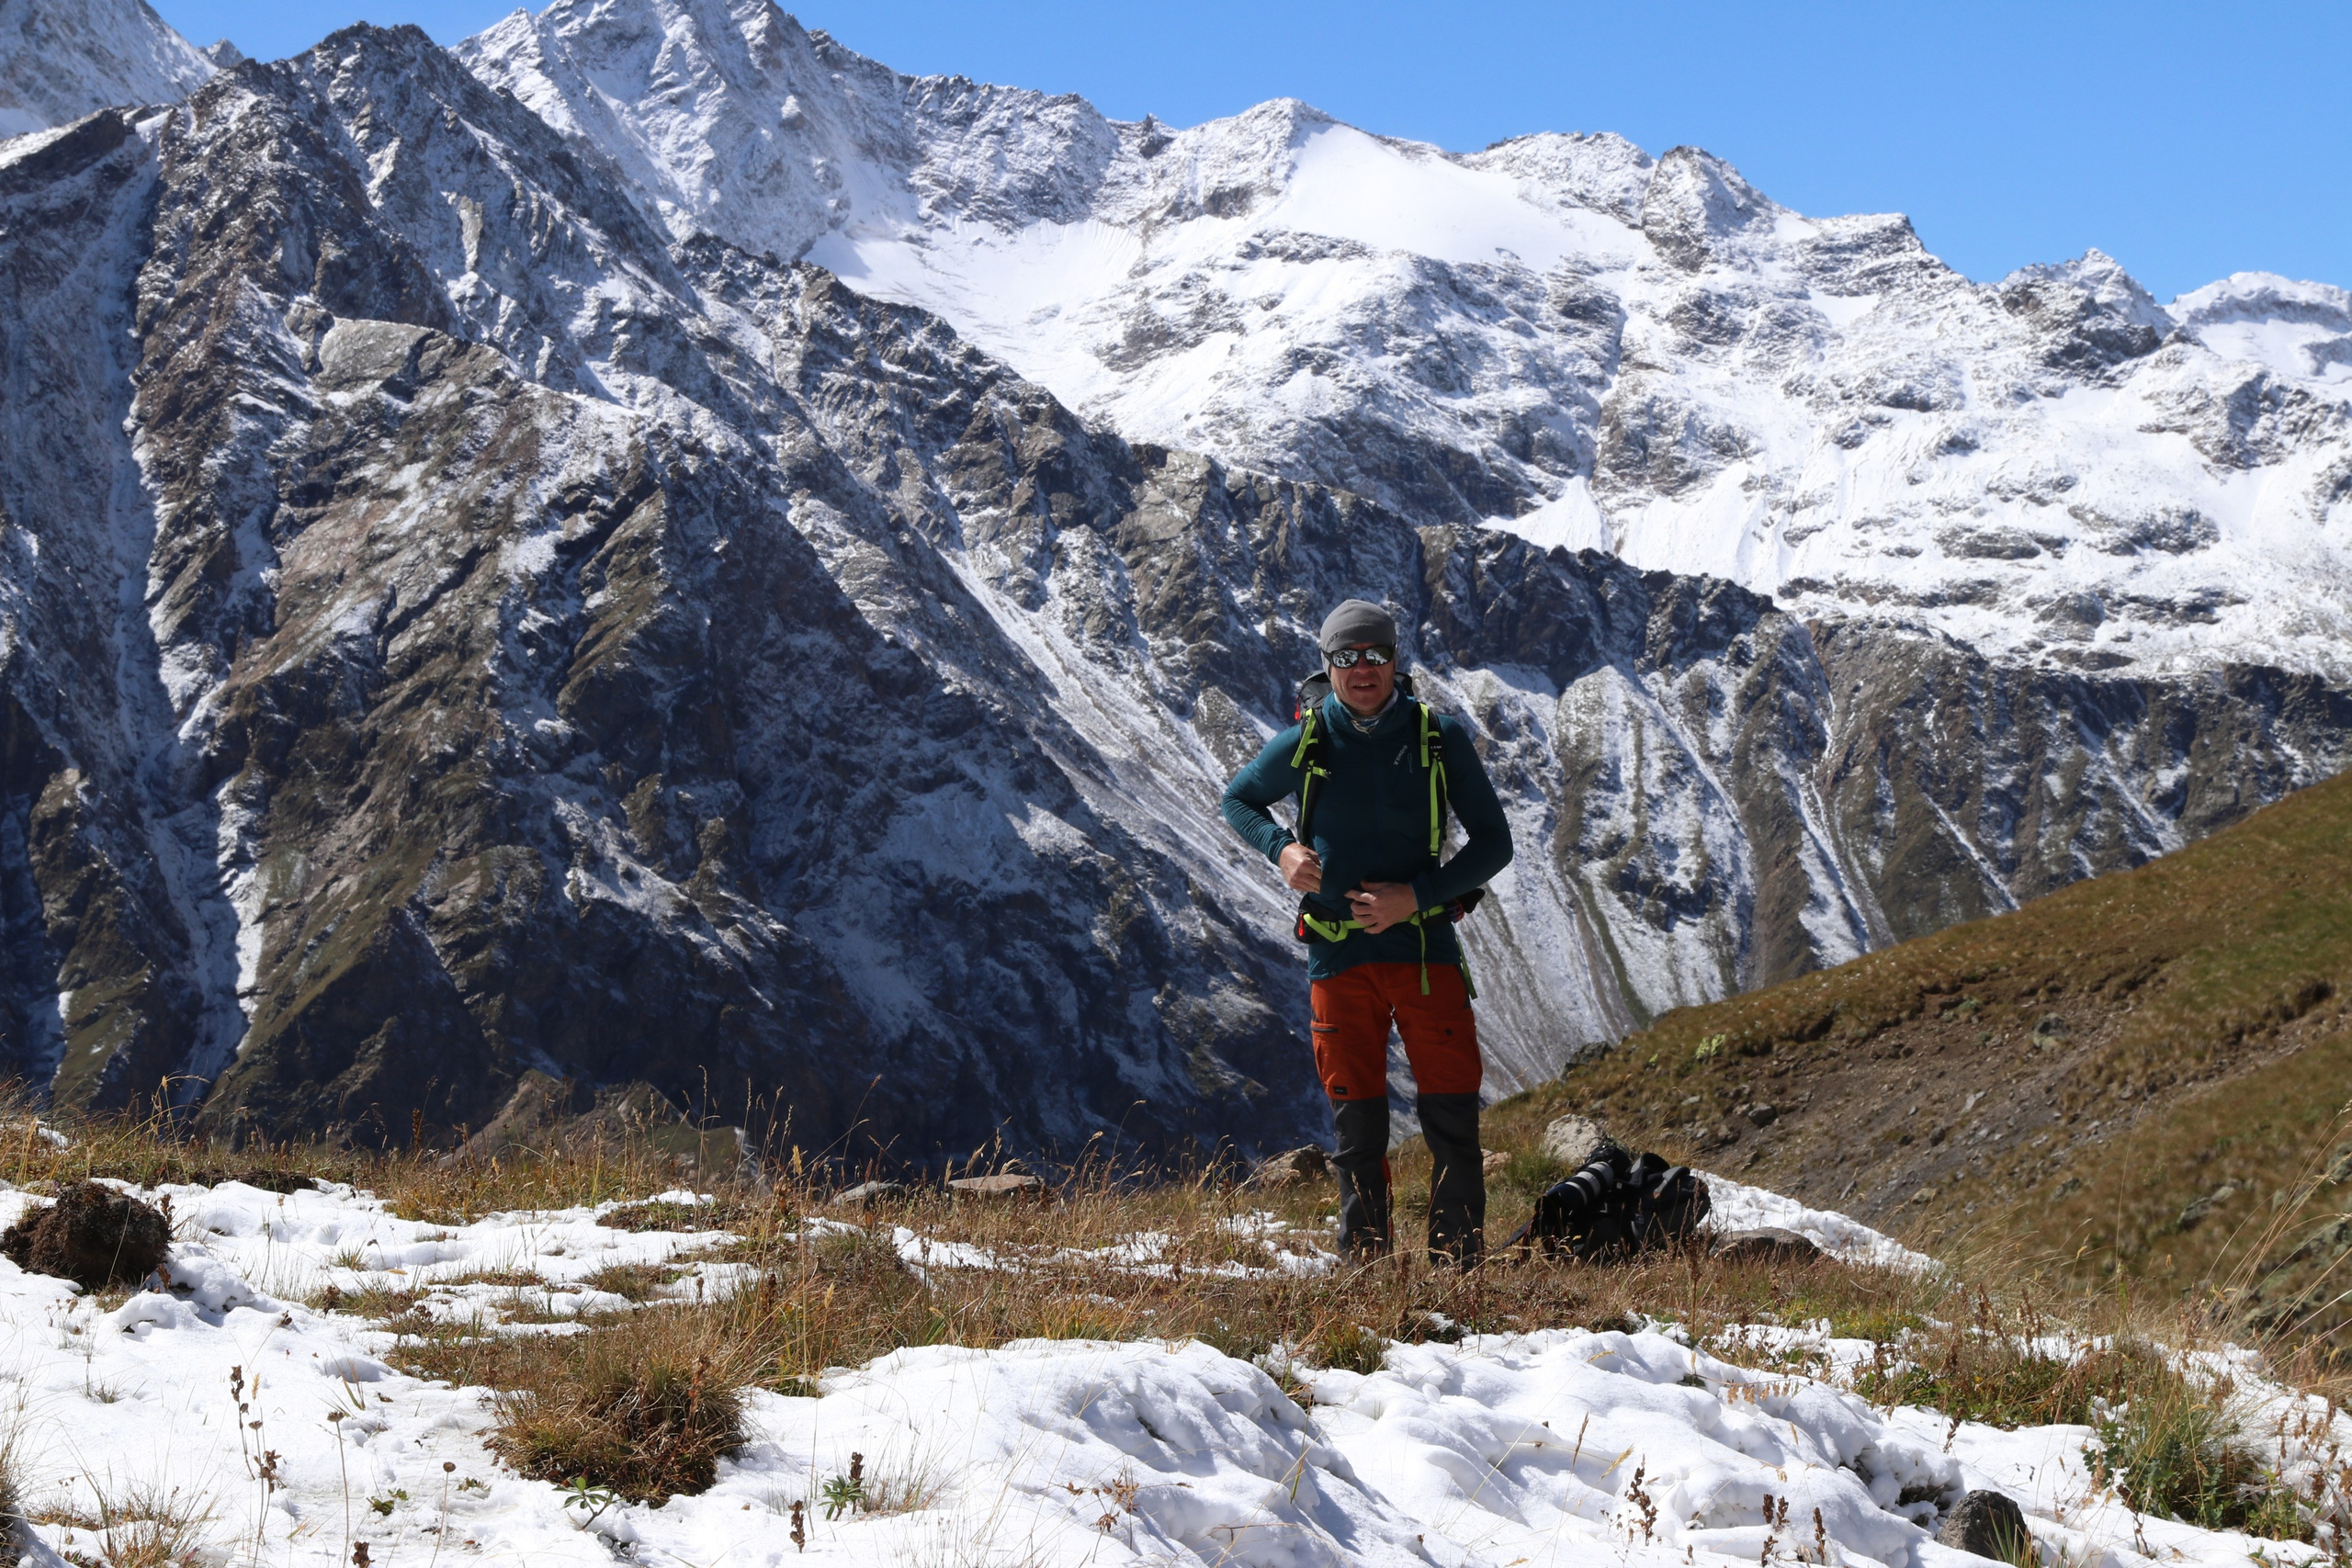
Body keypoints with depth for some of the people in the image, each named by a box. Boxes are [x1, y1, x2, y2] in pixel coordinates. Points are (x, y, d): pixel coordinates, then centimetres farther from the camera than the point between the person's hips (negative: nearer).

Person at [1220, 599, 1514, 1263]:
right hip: (1338, 956, 1)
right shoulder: (1302, 745, 0)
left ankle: (1459, 1265, 4)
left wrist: (1416, 895, -12)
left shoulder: (1441, 739, -2)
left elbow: (1493, 842, 2)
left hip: (1424, 948, 0)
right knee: (1357, 1129, 5)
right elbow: (1238, 799, 18)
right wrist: (1279, 849, -4)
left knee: (1453, 1121, -4)